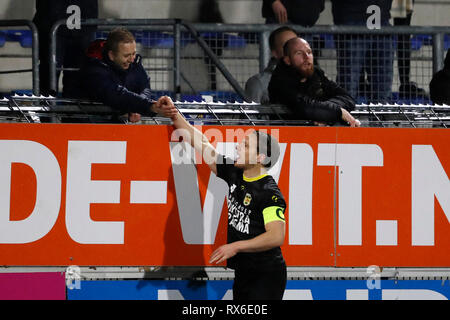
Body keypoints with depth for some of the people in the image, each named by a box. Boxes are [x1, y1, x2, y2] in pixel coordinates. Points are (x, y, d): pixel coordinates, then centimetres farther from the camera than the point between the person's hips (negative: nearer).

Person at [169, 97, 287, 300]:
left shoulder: (270, 192, -16)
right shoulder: (235, 174, 6)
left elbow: (276, 237, -26)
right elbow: (201, 145, 13)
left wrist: (236, 246, -29)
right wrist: (174, 114, 12)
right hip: (242, 273, 8)